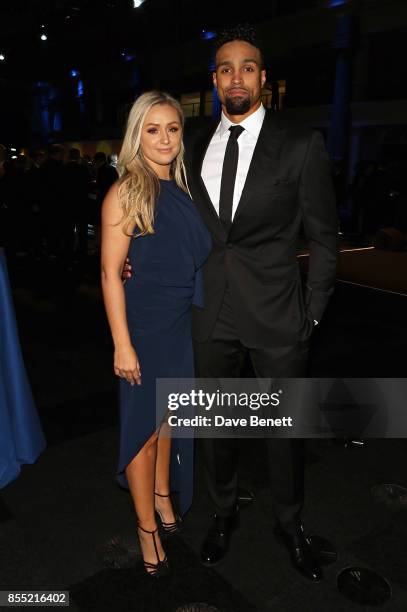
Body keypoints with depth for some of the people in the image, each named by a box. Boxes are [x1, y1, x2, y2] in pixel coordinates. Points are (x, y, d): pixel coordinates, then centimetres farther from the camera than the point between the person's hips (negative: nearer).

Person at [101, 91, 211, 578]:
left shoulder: (182, 188, 6)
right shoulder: (125, 193, -13)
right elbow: (110, 272, -15)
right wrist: (122, 345, -18)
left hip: (181, 323, 6)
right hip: (143, 325, -6)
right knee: (143, 424, 6)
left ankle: (163, 494, 43)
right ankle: (147, 527, 26)